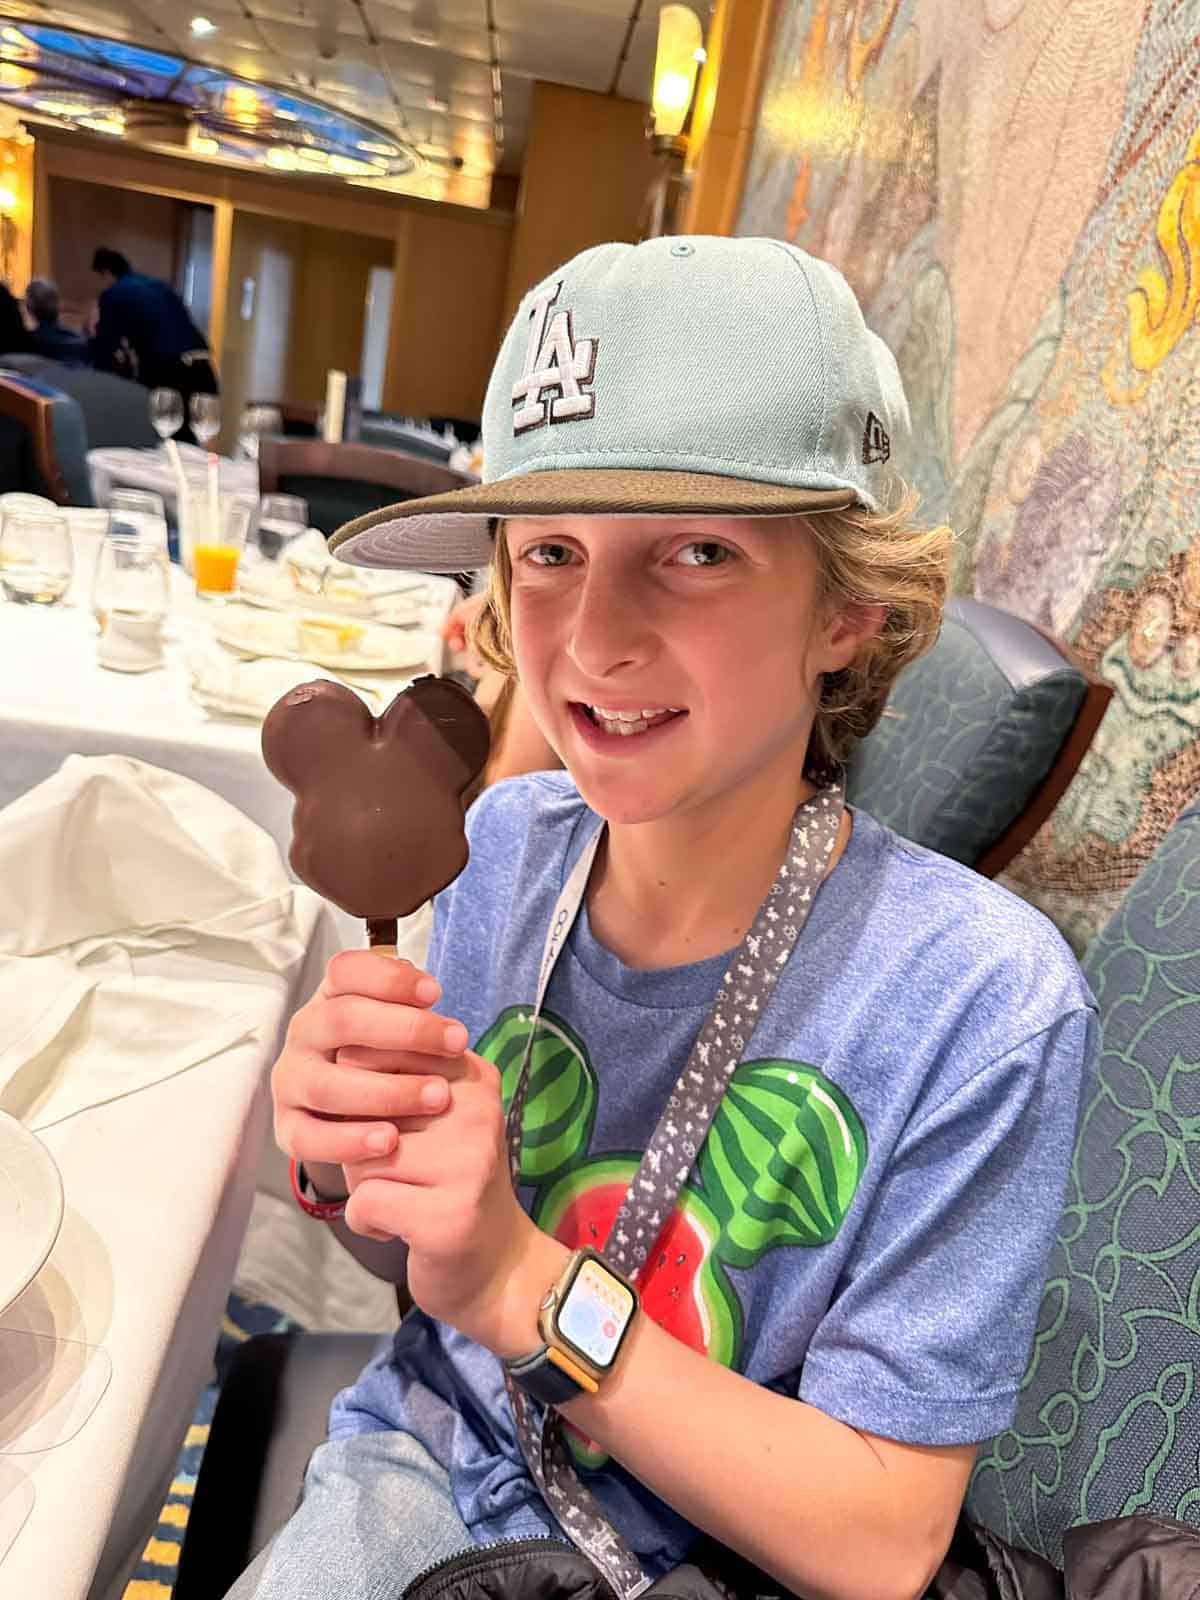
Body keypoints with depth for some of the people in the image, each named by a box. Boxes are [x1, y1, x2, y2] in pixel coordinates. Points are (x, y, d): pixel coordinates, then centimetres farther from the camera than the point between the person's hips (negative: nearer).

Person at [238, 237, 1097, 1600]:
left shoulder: (978, 1001, -25)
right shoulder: (509, 845, -14)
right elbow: (416, 1256, 0)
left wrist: (523, 1284, -28)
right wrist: (348, 1167, -22)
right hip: (418, 1463, 2)